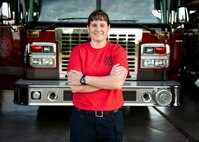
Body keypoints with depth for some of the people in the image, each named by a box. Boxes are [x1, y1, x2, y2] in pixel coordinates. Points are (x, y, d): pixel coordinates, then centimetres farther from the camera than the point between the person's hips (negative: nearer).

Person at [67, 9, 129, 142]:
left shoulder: (118, 50, -2)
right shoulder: (78, 50, -2)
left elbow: (117, 83, -18)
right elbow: (75, 87, -14)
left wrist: (83, 79, -16)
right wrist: (109, 79, -16)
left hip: (112, 118, 0)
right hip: (83, 117, 0)